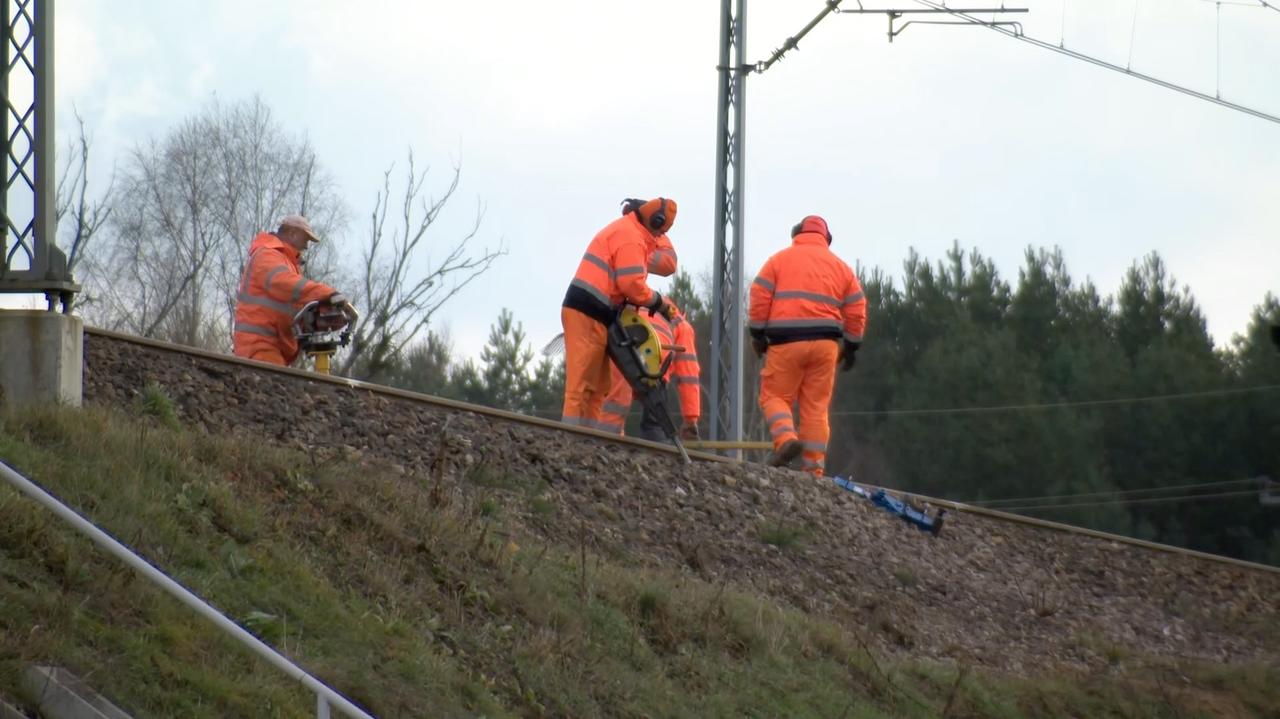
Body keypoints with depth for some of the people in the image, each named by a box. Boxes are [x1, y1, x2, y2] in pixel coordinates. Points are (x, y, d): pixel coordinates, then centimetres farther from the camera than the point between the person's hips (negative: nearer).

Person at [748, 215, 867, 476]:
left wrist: (757, 334, 7)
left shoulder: (780, 260, 7)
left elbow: (759, 298, -1)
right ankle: (814, 466, 2)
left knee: (775, 396, 7)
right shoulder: (840, 266, 15)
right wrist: (851, 346, 20)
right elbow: (856, 310, 13)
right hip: (825, 342, 3)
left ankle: (785, 438, -20)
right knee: (816, 406, 6)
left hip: (786, 341, -3)